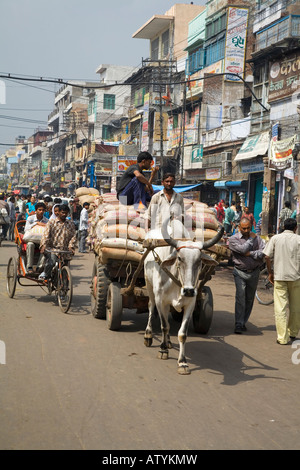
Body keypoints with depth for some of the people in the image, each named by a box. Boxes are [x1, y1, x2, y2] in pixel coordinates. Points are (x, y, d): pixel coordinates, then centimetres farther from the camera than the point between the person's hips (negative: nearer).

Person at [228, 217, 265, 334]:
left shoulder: (257, 238, 4)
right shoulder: (233, 239, -4)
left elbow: (264, 253, -8)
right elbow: (243, 249, -21)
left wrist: (250, 253, -16)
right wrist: (251, 239, -8)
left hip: (254, 272, 3)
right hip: (240, 273, -3)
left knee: (249, 299, 11)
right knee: (240, 297, -13)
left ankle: (243, 322, 24)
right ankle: (238, 325, -12)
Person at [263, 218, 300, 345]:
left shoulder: (275, 238, 3)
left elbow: (267, 256, -1)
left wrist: (270, 273, 10)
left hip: (279, 276, 0)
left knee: (280, 308, 0)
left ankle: (282, 337, -2)